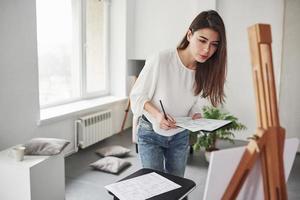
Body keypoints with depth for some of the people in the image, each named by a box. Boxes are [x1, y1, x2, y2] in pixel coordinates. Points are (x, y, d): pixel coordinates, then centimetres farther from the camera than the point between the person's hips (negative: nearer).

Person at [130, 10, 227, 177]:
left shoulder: (205, 71, -10)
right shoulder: (160, 60, -26)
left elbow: (195, 102, 5)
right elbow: (137, 96, -15)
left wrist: (196, 116, -16)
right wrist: (157, 114, -30)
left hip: (180, 136, 5)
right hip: (151, 133, -4)